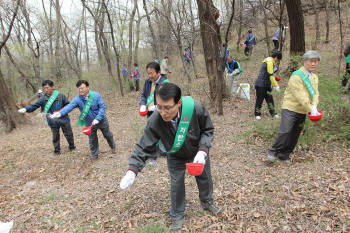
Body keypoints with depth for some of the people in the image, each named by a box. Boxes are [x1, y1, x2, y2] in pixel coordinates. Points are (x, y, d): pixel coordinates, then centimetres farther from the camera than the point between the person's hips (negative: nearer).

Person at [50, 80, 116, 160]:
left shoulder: (96, 95, -19)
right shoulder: (77, 99, -16)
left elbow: (102, 107, -18)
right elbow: (69, 106, -28)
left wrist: (97, 119, -28)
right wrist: (60, 113, -47)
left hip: (101, 120, -1)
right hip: (90, 123, 1)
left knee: (107, 135, 20)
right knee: (92, 139, 13)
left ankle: (113, 147, 48)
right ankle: (94, 155, 34)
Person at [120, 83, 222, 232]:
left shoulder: (195, 108, -38)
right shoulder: (155, 121, -35)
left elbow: (208, 130, -19)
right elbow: (144, 147, -25)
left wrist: (203, 151, -32)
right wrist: (132, 170, -34)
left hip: (198, 152, 1)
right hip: (175, 157, -1)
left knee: (204, 178, 22)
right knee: (176, 185, 9)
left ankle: (207, 202, 54)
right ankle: (177, 216, 38)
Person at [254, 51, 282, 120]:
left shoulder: (271, 62, 16)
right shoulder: (269, 62, -15)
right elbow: (271, 76, -20)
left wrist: (274, 85, 20)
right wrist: (276, 86, -17)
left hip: (266, 85, 10)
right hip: (261, 85, -10)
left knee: (270, 99, 7)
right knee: (260, 99, 0)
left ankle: (273, 113, 11)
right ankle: (257, 114, 11)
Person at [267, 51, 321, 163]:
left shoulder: (315, 77, 13)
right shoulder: (296, 76, -13)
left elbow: (315, 93, 6)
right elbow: (300, 96, -20)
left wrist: (314, 106, -13)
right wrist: (310, 109, -22)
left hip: (303, 111, 7)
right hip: (290, 108, -7)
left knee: (295, 135, 9)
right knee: (285, 131, -16)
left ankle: (284, 155, 20)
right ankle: (273, 152, -2)